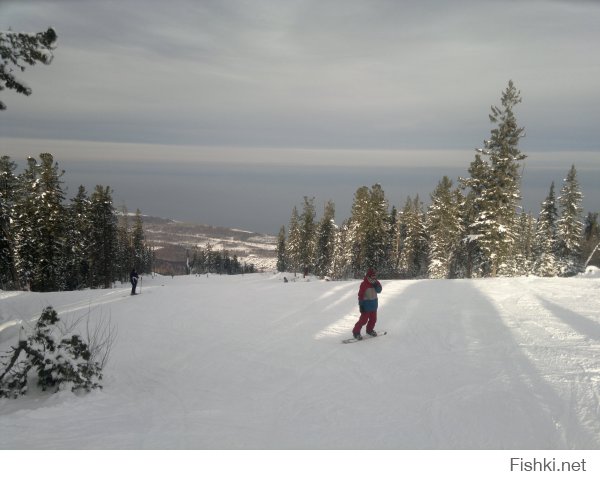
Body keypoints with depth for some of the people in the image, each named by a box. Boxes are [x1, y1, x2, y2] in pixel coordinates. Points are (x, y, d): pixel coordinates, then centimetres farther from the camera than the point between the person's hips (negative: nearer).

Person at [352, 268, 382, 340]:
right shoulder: (364, 284, -15)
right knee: (364, 319, -9)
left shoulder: (376, 283, 4)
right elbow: (360, 295, -15)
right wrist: (361, 305, -19)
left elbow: (379, 290, 0)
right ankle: (356, 332, 1)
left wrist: (376, 286, -19)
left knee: (373, 319, 15)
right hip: (366, 304, -6)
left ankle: (370, 330, 36)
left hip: (374, 303, 7)